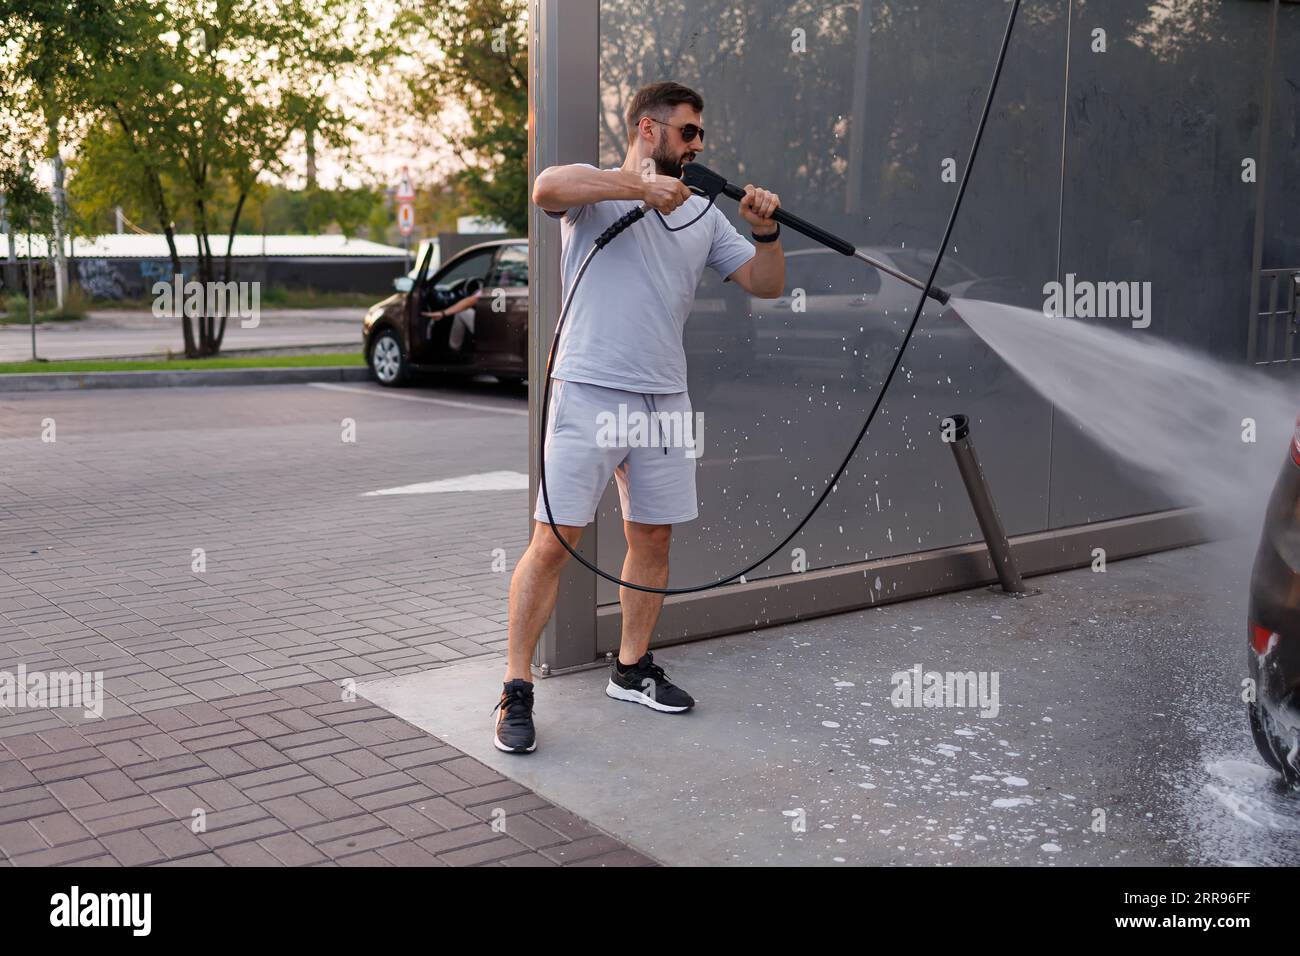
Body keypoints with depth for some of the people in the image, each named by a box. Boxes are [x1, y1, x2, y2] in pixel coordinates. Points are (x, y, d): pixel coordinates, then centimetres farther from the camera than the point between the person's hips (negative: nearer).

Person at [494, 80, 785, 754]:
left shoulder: (703, 215, 17)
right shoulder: (595, 189, 1)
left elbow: (766, 285, 15)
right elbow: (547, 188, -23)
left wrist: (765, 233, -3)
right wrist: (641, 184, -27)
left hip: (665, 401, 6)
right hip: (589, 394, -6)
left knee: (653, 538, 11)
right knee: (554, 540, -8)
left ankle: (632, 671, 28)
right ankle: (516, 692, 1)